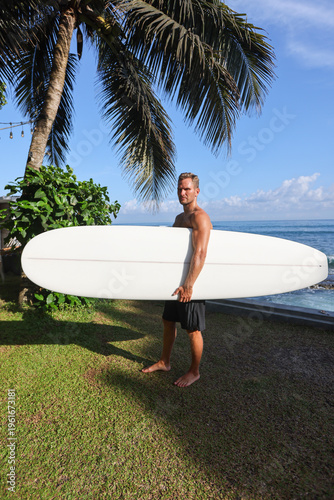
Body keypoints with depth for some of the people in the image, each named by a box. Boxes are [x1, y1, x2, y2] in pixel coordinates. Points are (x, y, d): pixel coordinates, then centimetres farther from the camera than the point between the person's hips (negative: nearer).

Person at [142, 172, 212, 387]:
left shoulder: (200, 217, -15)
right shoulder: (179, 218, 14)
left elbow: (200, 253, -25)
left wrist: (189, 285, -29)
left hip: (191, 281, -9)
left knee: (193, 330, 5)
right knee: (168, 322, 18)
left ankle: (194, 372, 24)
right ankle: (164, 362, 36)